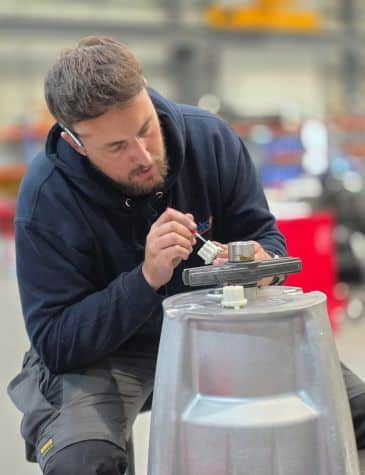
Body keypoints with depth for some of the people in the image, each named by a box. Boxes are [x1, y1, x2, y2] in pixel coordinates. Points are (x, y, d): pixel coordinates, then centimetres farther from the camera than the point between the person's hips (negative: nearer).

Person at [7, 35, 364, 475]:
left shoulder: (209, 137, -13)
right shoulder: (46, 197, -22)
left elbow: (266, 236, 1)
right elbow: (54, 343, -20)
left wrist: (259, 261, -25)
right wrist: (146, 279, -34)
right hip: (98, 350, -2)